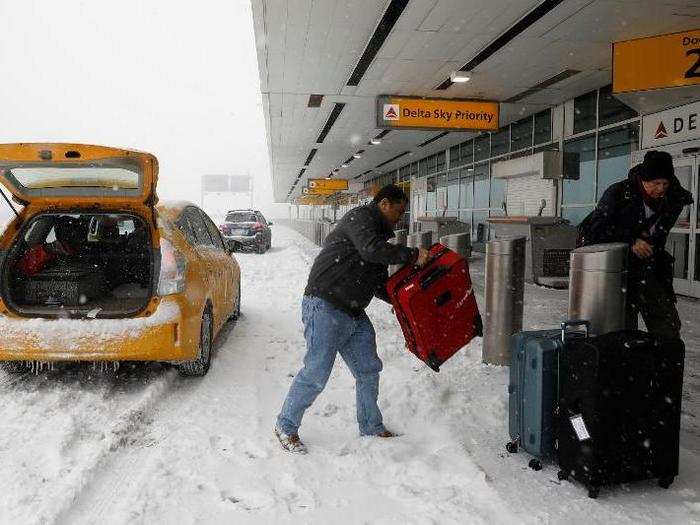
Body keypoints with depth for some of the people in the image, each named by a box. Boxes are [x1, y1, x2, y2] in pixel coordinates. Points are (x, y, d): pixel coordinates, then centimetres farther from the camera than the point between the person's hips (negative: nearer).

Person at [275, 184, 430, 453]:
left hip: (354, 315, 10)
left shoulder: (379, 233, 23)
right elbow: (371, 250, -25)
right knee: (316, 372, -8)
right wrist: (412, 255, -17)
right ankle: (286, 426, 10)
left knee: (369, 370, 11)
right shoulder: (360, 216, -5)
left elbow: (380, 285, 24)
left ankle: (371, 428, 26)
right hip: (325, 307, -10)